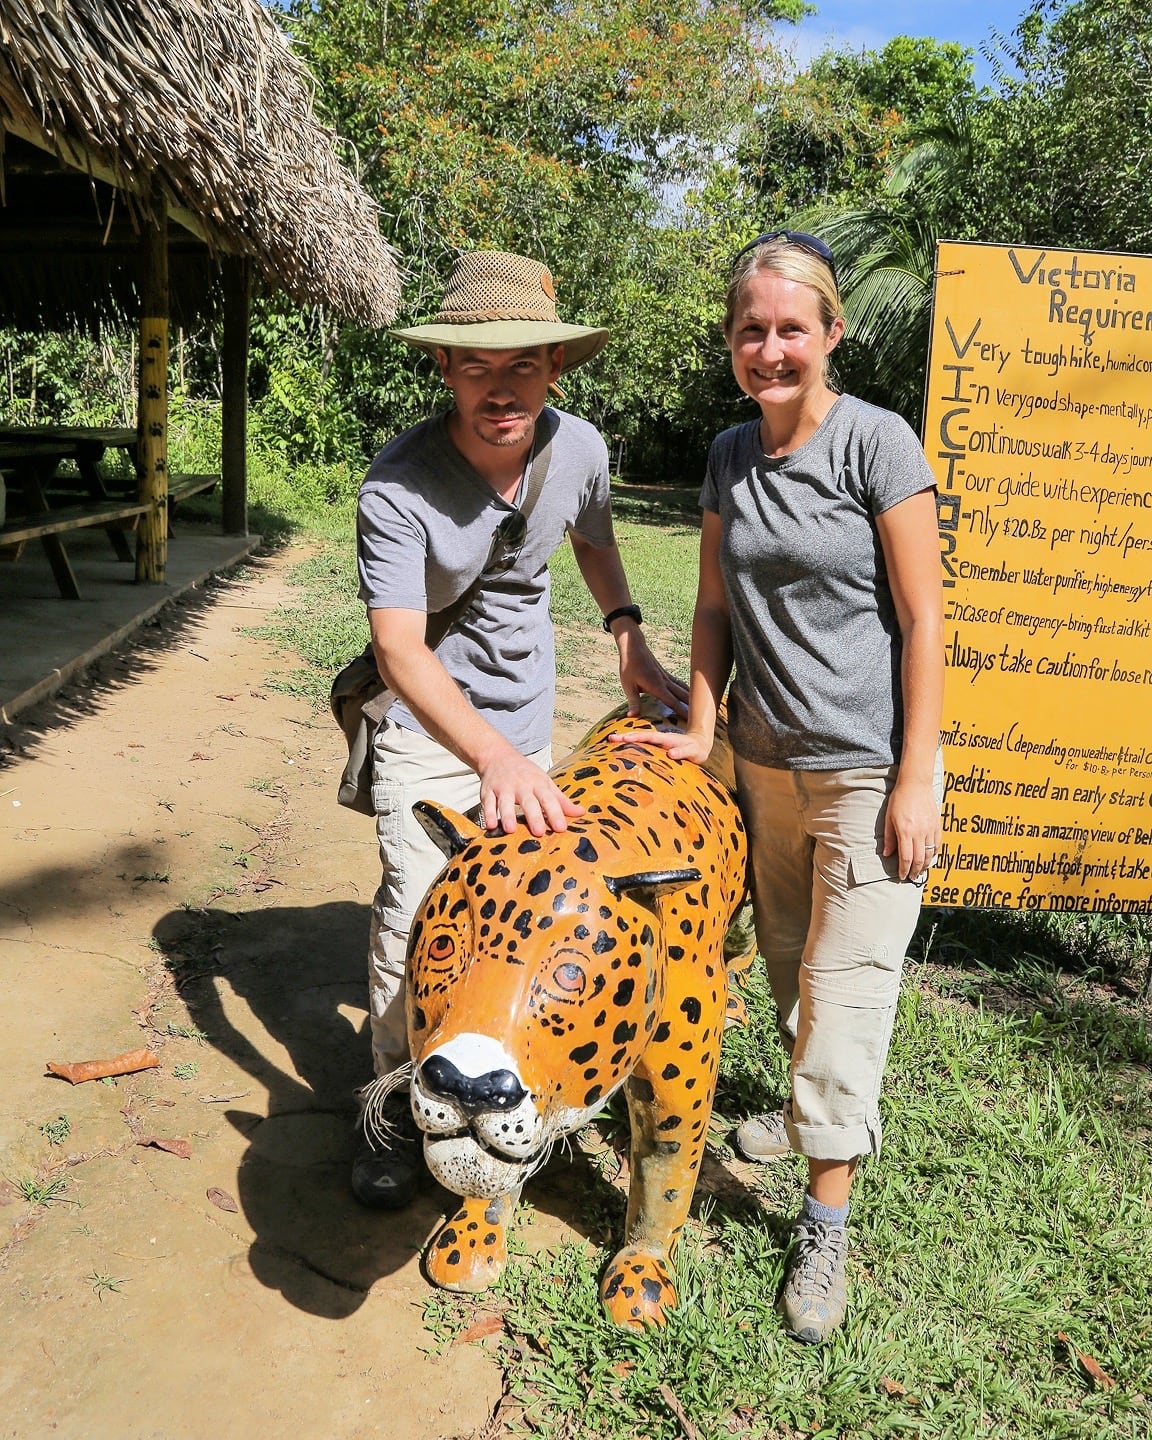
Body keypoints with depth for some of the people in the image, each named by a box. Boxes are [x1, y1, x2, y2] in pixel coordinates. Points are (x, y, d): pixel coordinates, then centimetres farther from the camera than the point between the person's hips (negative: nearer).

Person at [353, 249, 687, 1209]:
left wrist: (628, 638, 4)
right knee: (418, 912, -11)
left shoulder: (578, 447, -11)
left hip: (528, 716, 4)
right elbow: (399, 643, -36)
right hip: (428, 724, -4)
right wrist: (495, 758, -49)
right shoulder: (398, 484, -27)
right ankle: (398, 1109, 10)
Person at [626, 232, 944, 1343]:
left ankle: (824, 1226, 13)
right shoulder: (729, 455, 6)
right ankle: (817, 1111, 45)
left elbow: (924, 618, -13)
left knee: (845, 984, -2)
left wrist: (915, 780, -15)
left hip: (869, 770, -5)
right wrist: (701, 726, 6)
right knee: (788, 968, 19)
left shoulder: (875, 442, -12)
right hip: (768, 763, 6)